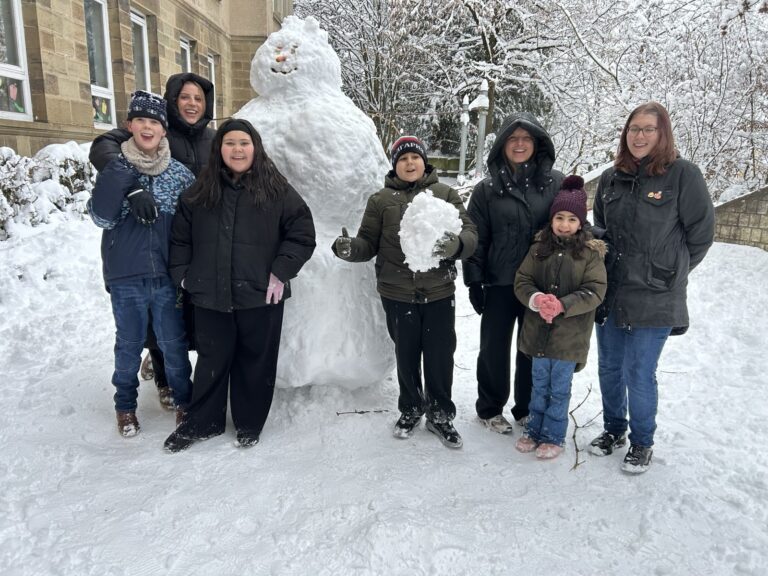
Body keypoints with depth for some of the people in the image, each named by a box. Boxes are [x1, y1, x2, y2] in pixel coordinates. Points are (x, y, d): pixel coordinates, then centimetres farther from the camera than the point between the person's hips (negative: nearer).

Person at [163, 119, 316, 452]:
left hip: (261, 296, -2)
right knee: (212, 360, 14)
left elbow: (302, 234, -3)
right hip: (210, 296, 2)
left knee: (255, 361, 10)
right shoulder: (199, 192, 6)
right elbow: (180, 237, 13)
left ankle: (250, 424, 29)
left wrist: (281, 271, -9)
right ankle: (201, 422, 31)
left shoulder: (277, 190, -3)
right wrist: (182, 274, 5)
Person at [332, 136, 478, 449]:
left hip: (439, 292, 0)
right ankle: (411, 409, 38)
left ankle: (440, 414, 30)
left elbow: (469, 233, -5)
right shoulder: (381, 199, 2)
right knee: (406, 355, 16)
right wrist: (349, 248, -21)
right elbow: (369, 243, 1)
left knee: (440, 356, 8)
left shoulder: (445, 194, 1)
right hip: (398, 293, 1)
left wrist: (456, 244, -28)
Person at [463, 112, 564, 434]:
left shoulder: (555, 183, 2)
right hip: (499, 283, -1)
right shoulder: (487, 189, 1)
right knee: (494, 348, 9)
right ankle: (490, 408, 28)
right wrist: (474, 281, -4)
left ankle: (527, 408, 31)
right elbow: (475, 237, 1)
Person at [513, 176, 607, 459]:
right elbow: (522, 281, -1)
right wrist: (536, 299, -21)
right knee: (539, 385, 17)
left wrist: (563, 305, -24)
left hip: (570, 335, -3)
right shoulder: (539, 247, 1)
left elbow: (595, 291, -11)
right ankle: (534, 430, 32)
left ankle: (554, 436, 25)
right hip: (538, 330, 3)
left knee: (559, 388, 10)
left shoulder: (591, 252, -6)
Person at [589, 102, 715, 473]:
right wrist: (601, 265, 10)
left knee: (639, 374, 0)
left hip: (654, 299, -5)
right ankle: (613, 430, 35)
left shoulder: (682, 174, -6)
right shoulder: (611, 178, 7)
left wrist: (672, 272, 1)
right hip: (609, 294, 5)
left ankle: (641, 443, 22)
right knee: (609, 368, 14)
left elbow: (702, 232, -3)